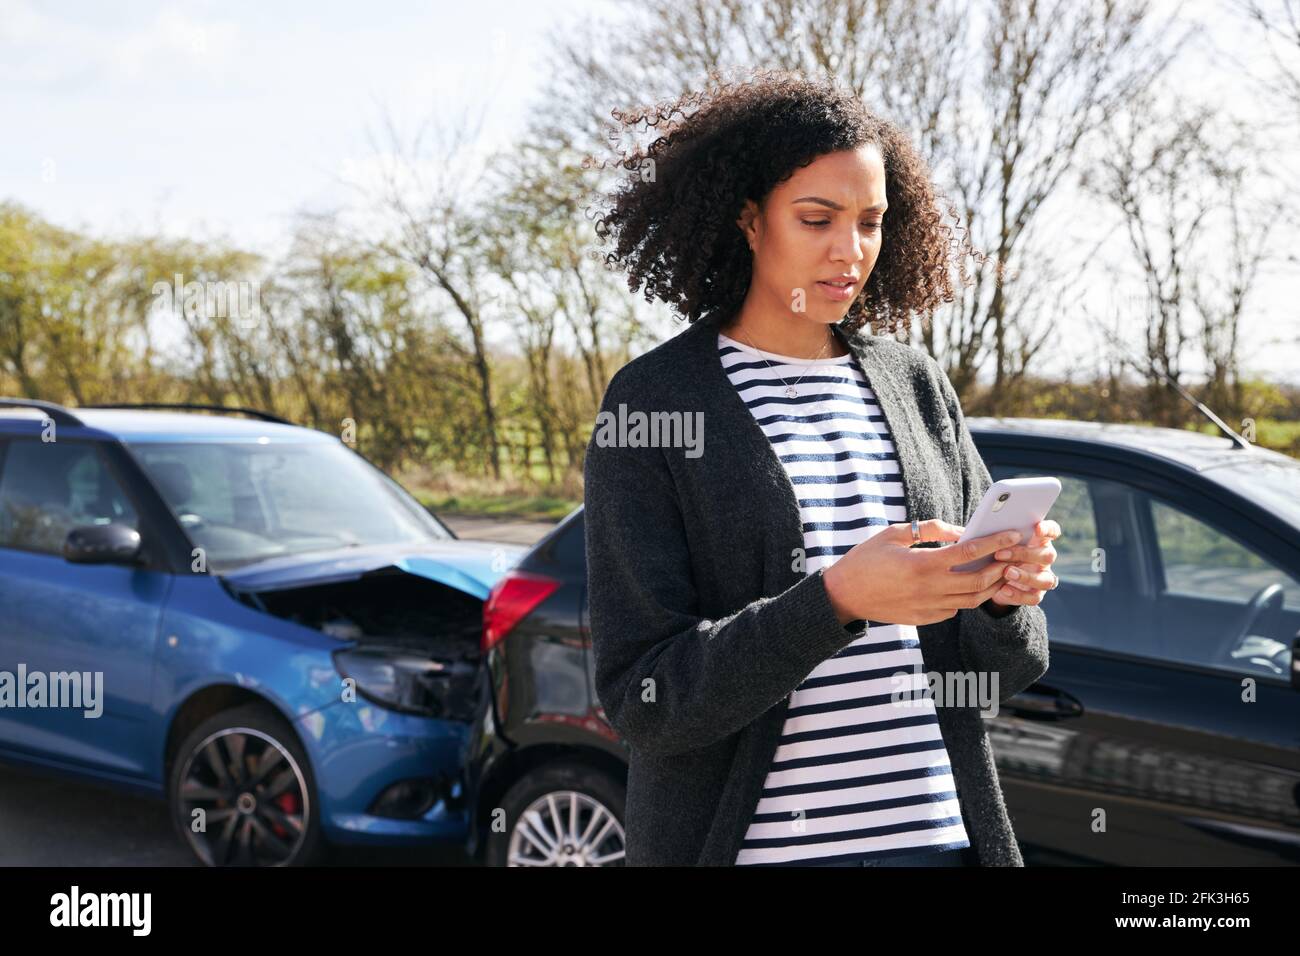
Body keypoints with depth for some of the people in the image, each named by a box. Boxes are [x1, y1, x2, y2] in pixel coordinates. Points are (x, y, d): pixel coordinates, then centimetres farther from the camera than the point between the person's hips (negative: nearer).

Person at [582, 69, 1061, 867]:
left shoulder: (919, 387, 4)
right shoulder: (650, 403, -8)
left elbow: (1002, 669, 6)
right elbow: (640, 700, -14)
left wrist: (1009, 593, -16)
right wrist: (836, 598, -26)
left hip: (935, 829, 4)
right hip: (752, 838, -3)